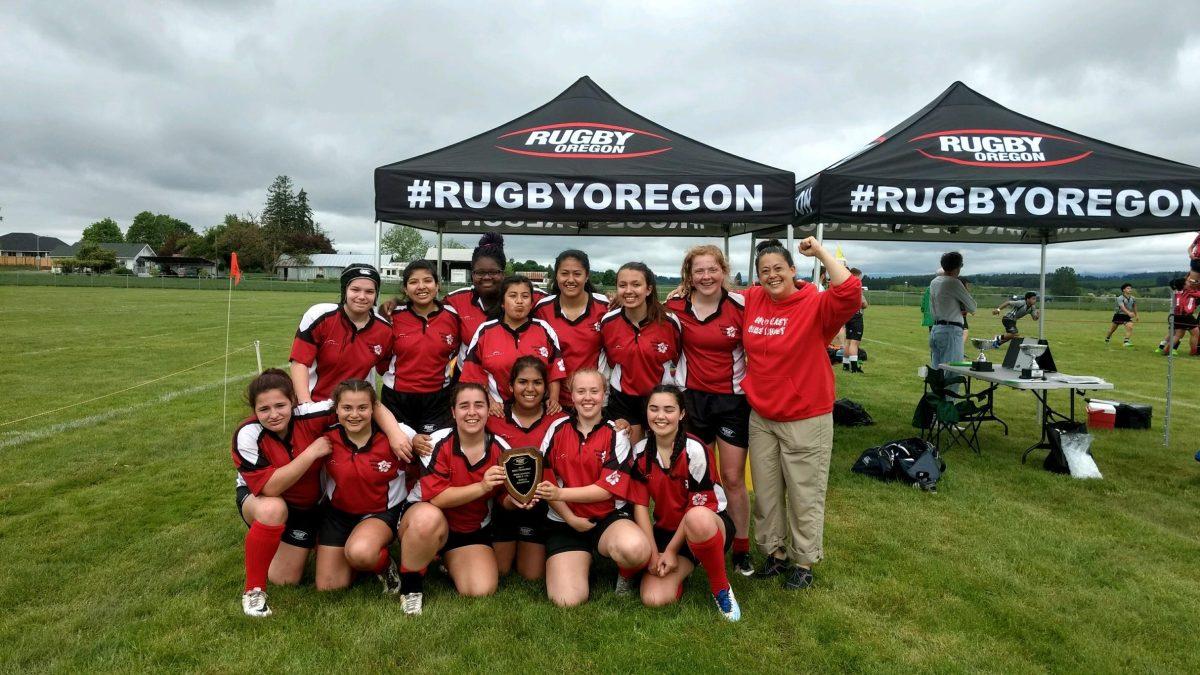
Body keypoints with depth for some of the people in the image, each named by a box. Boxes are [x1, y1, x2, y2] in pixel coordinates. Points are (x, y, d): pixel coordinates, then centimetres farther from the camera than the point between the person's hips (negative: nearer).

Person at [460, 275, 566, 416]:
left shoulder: (544, 330, 3)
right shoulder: (485, 331, 1)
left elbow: (555, 370, 7)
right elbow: (475, 374, 2)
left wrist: (554, 400, -4)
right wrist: (487, 402, -8)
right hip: (498, 411, -1)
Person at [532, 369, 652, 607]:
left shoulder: (616, 435, -4)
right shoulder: (558, 429, 1)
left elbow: (608, 489, -10)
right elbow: (544, 481, 1)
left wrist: (561, 493, -20)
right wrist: (572, 519, -8)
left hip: (610, 517, -1)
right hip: (565, 521, 2)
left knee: (634, 548, -36)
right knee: (568, 600, -17)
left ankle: (626, 576, 1)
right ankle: (583, 561, 17)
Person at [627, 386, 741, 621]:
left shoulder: (696, 451, -19)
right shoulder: (640, 452, -4)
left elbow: (698, 506, -15)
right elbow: (640, 504, -4)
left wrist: (671, 551, -12)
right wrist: (653, 552, -12)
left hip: (710, 525, -4)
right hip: (665, 530, 4)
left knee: (697, 519, -42)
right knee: (654, 599, -20)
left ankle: (721, 587, -15)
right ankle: (679, 570, 16)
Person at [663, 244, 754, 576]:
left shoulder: (741, 305, -9)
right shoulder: (676, 306, -4)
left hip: (732, 399, -2)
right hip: (692, 396, 2)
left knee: (733, 478, 4)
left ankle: (741, 548, 20)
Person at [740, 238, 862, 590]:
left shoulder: (816, 305, -13)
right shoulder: (751, 301, 2)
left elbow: (850, 293, -31)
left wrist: (821, 252, -25)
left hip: (806, 421, -5)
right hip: (761, 419, 5)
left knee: (805, 495, 9)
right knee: (766, 493, 17)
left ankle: (804, 562, 28)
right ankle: (775, 552, 35)